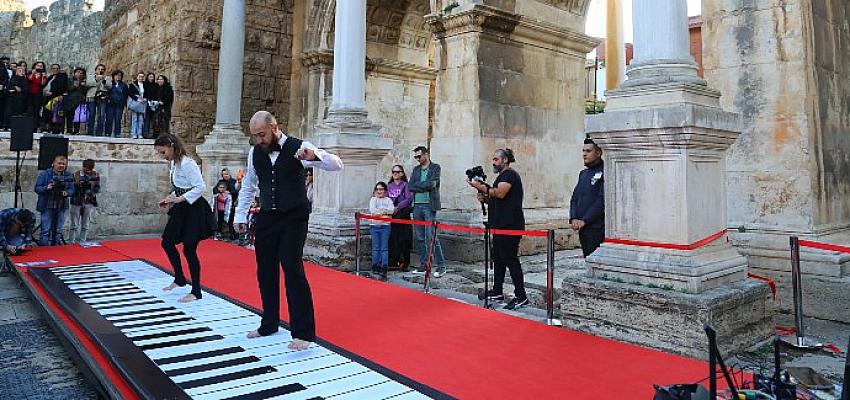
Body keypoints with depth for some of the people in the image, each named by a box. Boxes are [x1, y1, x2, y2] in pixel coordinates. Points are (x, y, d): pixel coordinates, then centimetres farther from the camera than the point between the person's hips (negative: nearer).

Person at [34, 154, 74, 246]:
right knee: (46, 231, -3)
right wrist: (46, 188, -23)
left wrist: (67, 193, -17)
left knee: (58, 231, 11)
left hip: (61, 208, 3)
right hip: (47, 207, -3)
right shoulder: (45, 174, -2)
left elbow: (72, 190, 5)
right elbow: (37, 188, -4)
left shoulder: (68, 176, 7)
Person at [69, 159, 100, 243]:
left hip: (89, 203, 1)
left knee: (85, 226, 6)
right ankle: (72, 243, 7)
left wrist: (90, 192, -18)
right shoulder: (76, 174, -2)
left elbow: (98, 188, -1)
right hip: (76, 202, -1)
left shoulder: (96, 175, 3)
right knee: (74, 225, 2)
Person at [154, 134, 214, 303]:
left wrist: (179, 199, -23)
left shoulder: (187, 163, -19)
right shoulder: (174, 163, 10)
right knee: (167, 242, 14)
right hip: (181, 209, 10)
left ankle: (196, 292, 7)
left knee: (189, 250, -5)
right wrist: (170, 199, 4)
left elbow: (200, 187, -23)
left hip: (193, 209, -10)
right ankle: (179, 279, 33)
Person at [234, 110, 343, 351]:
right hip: (267, 218, 5)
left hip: (294, 218, -5)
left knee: (292, 268, -14)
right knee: (265, 271, 11)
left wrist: (314, 156, -38)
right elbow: (248, 186, 17)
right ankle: (269, 324, 30)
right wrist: (240, 215, 17)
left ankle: (303, 333, -3)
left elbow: (337, 165, -19)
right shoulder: (254, 152, 2)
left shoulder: (298, 148, -13)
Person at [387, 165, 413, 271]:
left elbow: (409, 199, -10)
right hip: (391, 216, 4)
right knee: (392, 238, 2)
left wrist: (397, 207, -15)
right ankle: (393, 261, 9)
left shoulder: (405, 185, 1)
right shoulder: (389, 186, 14)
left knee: (403, 239, -3)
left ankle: (404, 262, 3)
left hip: (403, 215, -4)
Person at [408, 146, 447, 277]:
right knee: (420, 237, 8)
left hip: (429, 205, -6)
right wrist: (425, 187, -7)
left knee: (431, 236, -10)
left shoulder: (435, 167, 1)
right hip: (417, 206, 6)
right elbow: (410, 186, 5)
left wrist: (417, 184, -2)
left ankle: (441, 265, -4)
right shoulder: (416, 169, 16)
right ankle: (423, 264, 16)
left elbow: (431, 184, -14)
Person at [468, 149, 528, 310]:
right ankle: (497, 291, 23)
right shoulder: (502, 175, 22)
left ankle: (521, 296, -6)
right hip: (501, 225, 11)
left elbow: (500, 193, -25)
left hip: (510, 225, -11)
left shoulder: (509, 174, -10)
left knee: (510, 259, -10)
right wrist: (485, 199, 8)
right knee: (498, 258, 14)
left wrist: (481, 187, -15)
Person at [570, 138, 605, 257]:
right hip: (582, 228, 8)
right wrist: (573, 218, 0)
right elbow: (575, 198, 15)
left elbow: (601, 201, -15)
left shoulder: (604, 172, -8)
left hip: (597, 228, -8)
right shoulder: (583, 173, 17)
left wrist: (584, 220, -15)